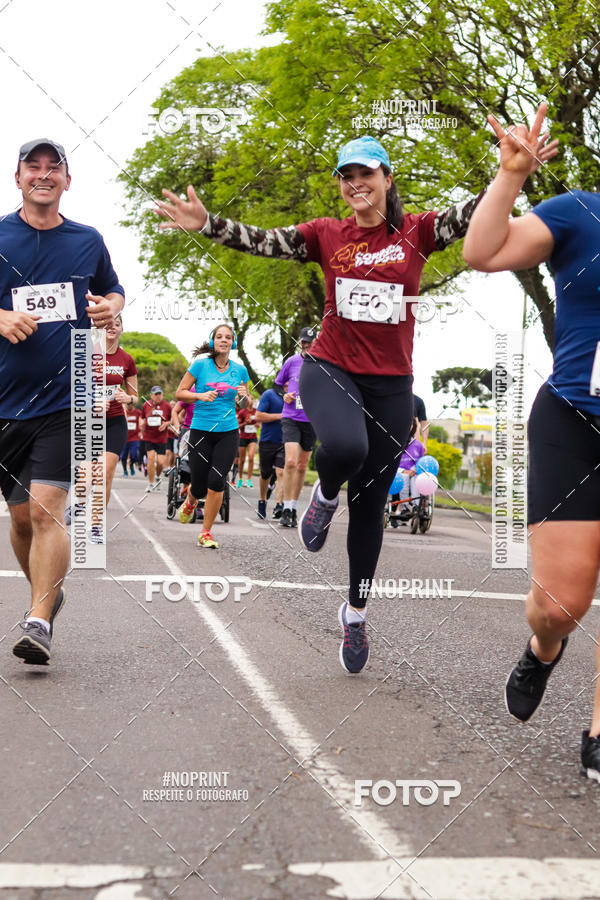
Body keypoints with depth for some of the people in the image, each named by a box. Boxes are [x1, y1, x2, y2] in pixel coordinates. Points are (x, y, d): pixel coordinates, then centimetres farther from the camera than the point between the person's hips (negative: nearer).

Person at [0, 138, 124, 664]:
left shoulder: (89, 241, 9)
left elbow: (115, 292, 22)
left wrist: (110, 309, -1)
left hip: (65, 399, -1)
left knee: (46, 510, -14)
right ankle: (49, 592, 34)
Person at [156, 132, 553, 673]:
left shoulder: (415, 232, -2)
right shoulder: (327, 235, 2)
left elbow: (471, 214, -17)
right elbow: (262, 242, -7)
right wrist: (205, 223, -22)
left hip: (392, 384, 1)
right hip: (331, 370, -1)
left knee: (370, 505, 10)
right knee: (346, 447, -36)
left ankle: (355, 612, 28)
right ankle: (325, 494, 1)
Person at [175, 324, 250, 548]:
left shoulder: (240, 370, 6)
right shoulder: (200, 365, -3)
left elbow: (248, 404, 16)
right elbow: (180, 393, 1)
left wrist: (244, 395, -7)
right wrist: (201, 396, -16)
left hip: (228, 432, 2)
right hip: (200, 431, -2)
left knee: (216, 482, -12)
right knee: (199, 485, 1)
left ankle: (206, 533, 4)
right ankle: (190, 502, 40)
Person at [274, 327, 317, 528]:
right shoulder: (292, 361, 3)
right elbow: (278, 383, 17)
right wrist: (285, 395, -2)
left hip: (311, 420, 1)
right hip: (290, 418, -1)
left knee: (302, 466, 9)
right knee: (290, 461, -16)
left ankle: (294, 507, 23)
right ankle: (286, 509, -10)